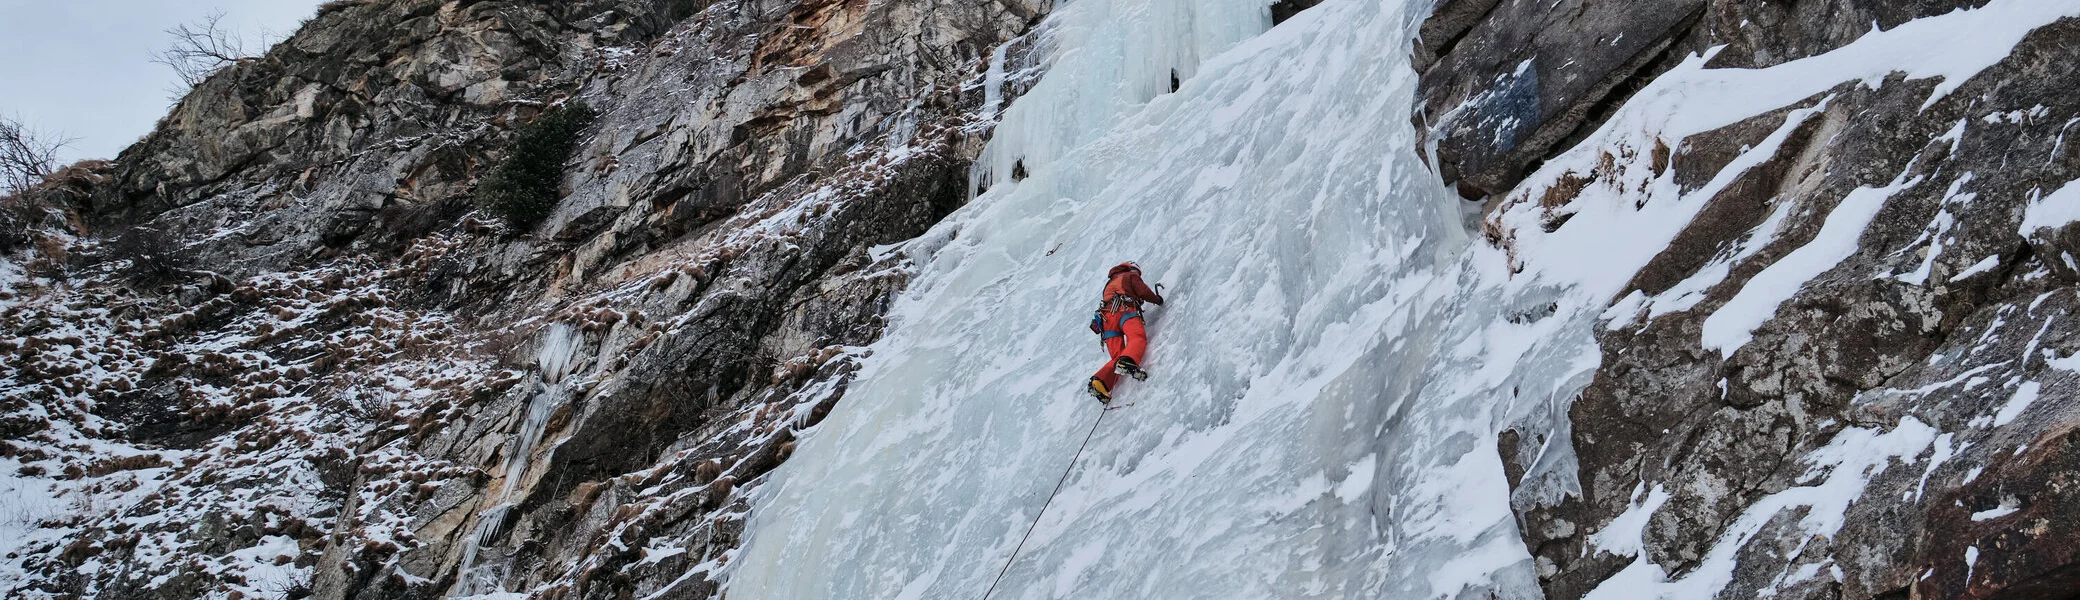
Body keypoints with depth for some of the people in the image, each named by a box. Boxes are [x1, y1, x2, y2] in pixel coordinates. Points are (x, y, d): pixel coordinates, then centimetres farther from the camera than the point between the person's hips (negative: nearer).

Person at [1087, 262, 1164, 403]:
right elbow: (1144, 292, 11)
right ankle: (1128, 362, -62)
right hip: (1124, 310, -6)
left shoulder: (1109, 284, 43)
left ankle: (1101, 383, -31)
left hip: (1106, 317, 6)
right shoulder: (1130, 276, 24)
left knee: (1117, 357, -5)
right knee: (1138, 337, -30)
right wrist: (1159, 299, 27)